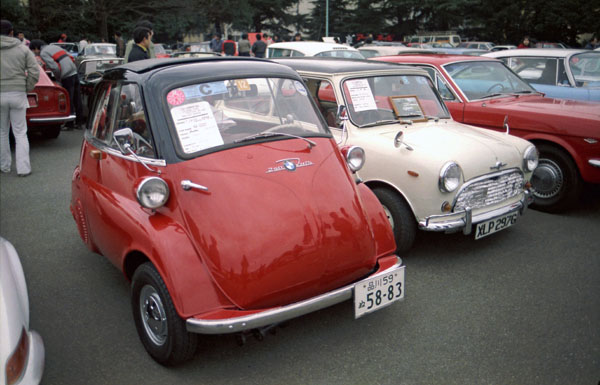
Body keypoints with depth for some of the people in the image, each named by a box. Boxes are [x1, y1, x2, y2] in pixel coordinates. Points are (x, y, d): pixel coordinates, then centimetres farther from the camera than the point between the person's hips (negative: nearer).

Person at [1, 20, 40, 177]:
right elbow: (34, 71, -5)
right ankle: (23, 168, 1)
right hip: (18, 94, 0)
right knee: (20, 133, 5)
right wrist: (28, 89, 5)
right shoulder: (23, 49, 1)